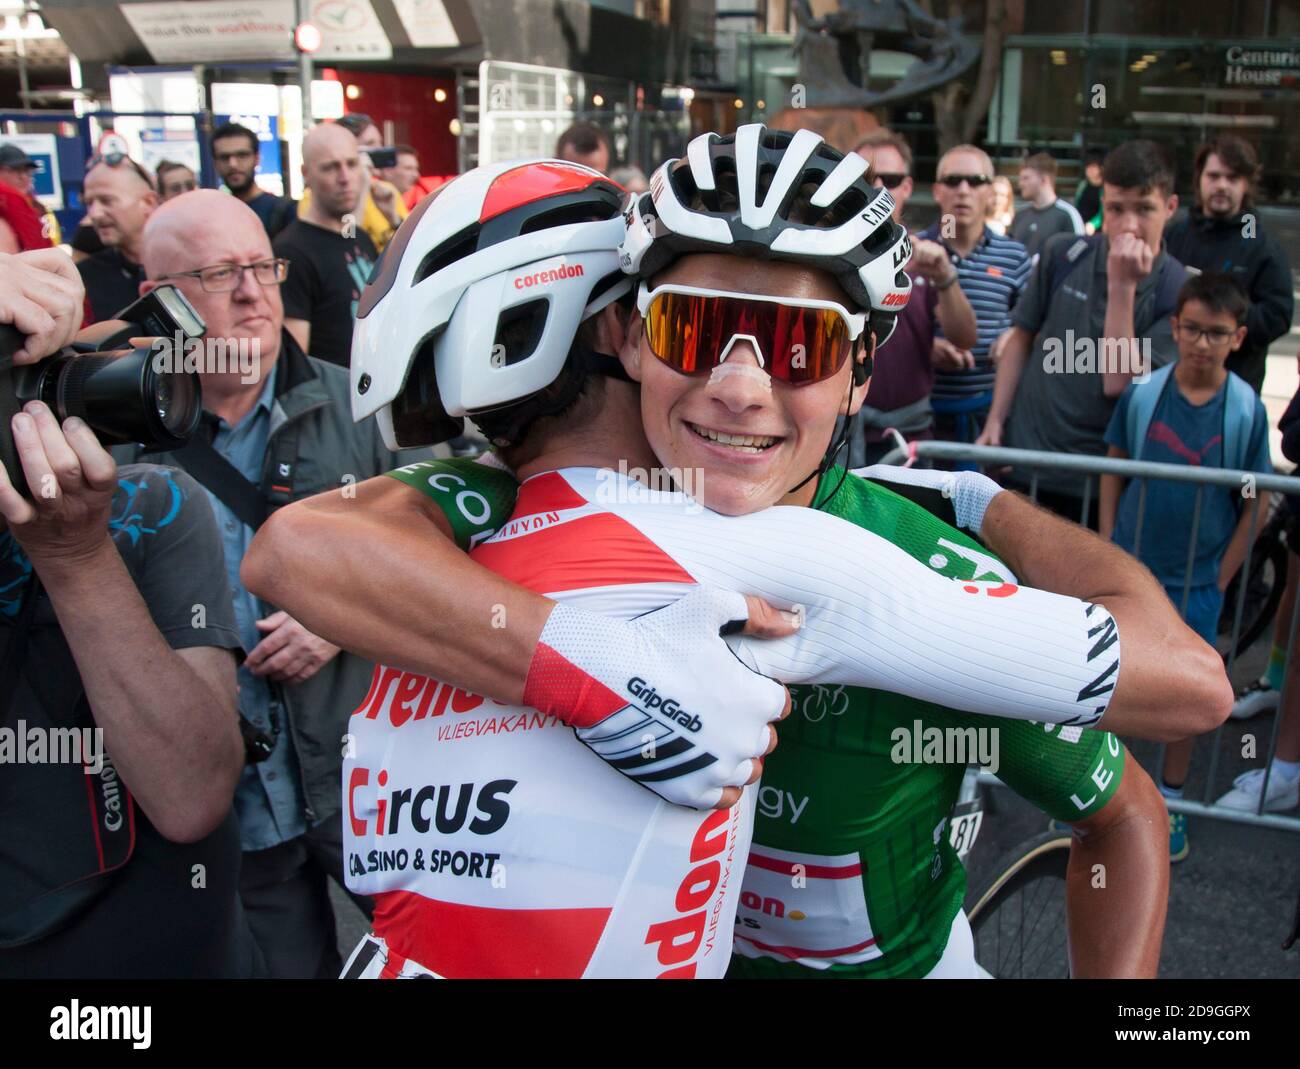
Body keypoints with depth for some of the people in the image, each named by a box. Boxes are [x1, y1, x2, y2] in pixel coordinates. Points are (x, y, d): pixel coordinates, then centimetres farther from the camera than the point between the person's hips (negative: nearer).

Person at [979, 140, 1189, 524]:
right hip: (1023, 459, 2)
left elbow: (1119, 383, -18)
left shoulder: (1177, 290, -9)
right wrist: (995, 421, 1)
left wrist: (1122, 287, -22)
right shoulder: (1063, 254, -3)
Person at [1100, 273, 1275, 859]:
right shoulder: (1143, 392, -8)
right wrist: (1106, 547, -1)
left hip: (1198, 580, 0)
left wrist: (1220, 579, -5)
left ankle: (1170, 800, 29)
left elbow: (1256, 502, -4)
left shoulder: (1246, 409, -10)